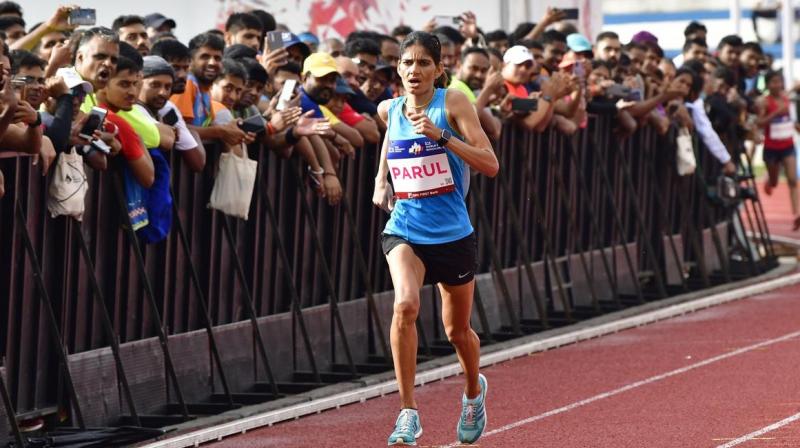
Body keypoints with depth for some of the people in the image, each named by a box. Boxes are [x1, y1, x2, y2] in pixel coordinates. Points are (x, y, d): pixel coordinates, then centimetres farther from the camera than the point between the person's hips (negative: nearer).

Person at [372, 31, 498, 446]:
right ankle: (408, 413, -21)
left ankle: (474, 392, 48)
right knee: (405, 305, -27)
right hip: (404, 229, 1)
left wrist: (440, 135, -27)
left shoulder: (453, 102, -10)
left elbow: (490, 165, -17)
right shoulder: (388, 110, 1)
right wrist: (381, 179, 11)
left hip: (452, 234, -1)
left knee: (457, 330, 15)